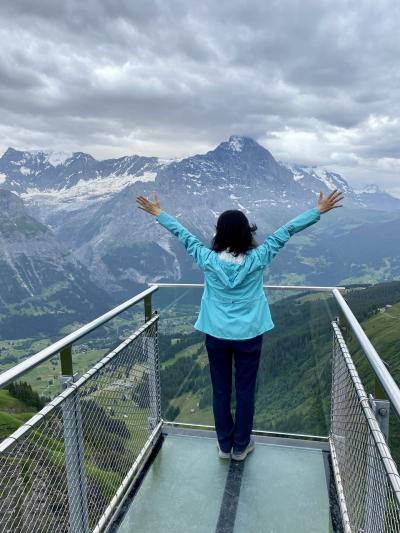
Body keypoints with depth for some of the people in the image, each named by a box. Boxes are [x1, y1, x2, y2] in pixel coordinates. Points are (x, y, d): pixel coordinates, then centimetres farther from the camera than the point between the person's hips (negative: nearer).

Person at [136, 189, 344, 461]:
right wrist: (319, 210, -4)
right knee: (245, 391, 15)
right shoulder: (257, 260, -16)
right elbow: (286, 232, -10)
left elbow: (183, 234, -2)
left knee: (221, 391, 15)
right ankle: (241, 446, 30)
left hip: (216, 335, 1)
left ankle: (225, 445, 31)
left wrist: (158, 213, 11)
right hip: (248, 335, -1)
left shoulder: (208, 260, -14)